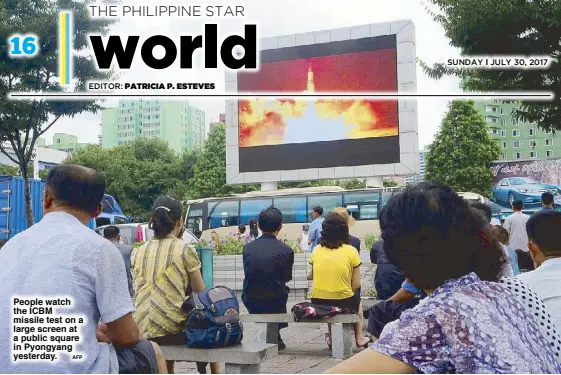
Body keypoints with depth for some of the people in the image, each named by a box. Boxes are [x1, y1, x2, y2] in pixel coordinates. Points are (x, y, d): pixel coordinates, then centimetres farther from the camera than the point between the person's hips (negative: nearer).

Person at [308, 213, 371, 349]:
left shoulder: (317, 249, -1)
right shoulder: (351, 251, -8)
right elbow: (356, 285, -6)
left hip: (318, 304, 2)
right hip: (344, 304, -2)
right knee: (356, 300, 33)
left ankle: (332, 338, 35)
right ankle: (359, 338, 39)